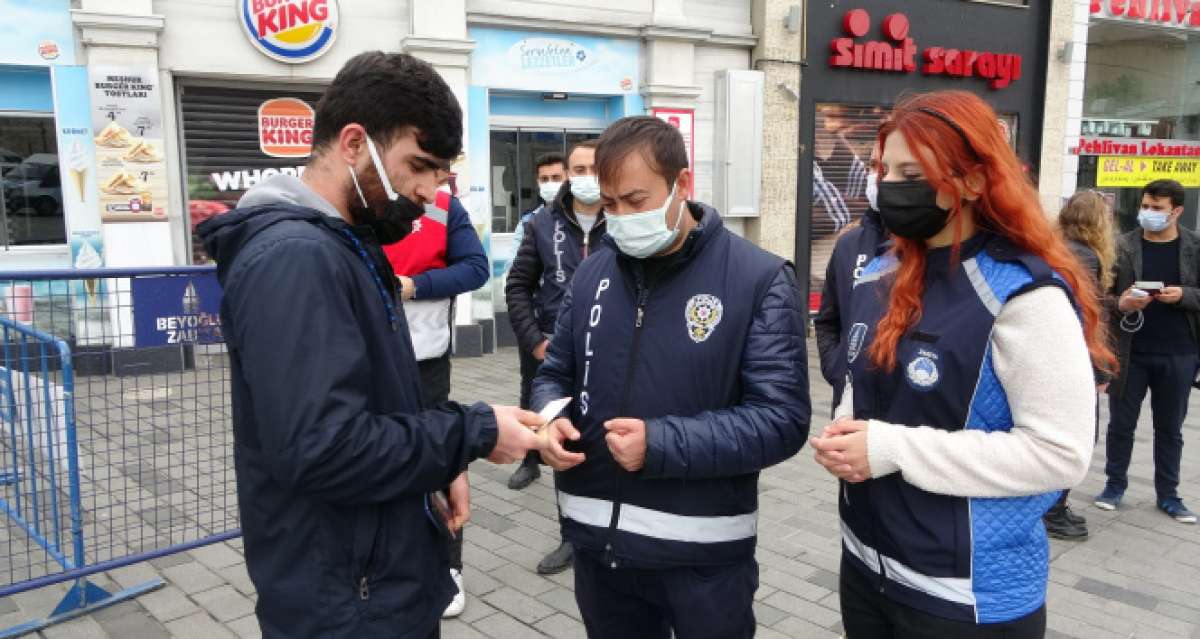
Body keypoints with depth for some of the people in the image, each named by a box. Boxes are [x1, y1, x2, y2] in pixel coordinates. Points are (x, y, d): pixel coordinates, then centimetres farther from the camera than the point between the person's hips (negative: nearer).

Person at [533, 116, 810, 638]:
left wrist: (661, 444, -23)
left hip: (703, 553, -4)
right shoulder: (593, 272, 6)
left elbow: (782, 418, -14)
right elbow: (554, 373, 16)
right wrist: (551, 421, -7)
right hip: (597, 542, 4)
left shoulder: (760, 280, -9)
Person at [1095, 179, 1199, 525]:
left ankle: (1168, 494, 24)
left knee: (1170, 428, 12)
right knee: (1121, 424, 8)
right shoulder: (1123, 246, -2)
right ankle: (1115, 484, 25)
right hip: (1130, 352, -1)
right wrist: (1120, 304, -19)